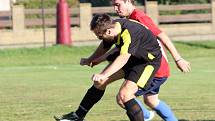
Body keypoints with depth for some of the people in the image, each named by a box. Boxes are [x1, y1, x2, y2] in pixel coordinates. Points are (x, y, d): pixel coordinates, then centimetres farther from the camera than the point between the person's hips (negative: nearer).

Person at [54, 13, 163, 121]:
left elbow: (123, 58, -50)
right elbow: (104, 46, 12)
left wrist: (104, 75, -59)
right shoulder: (112, 26, -11)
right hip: (131, 57, 9)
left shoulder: (129, 33, -37)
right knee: (100, 82, 10)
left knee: (123, 95, -24)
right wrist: (90, 60, 22)